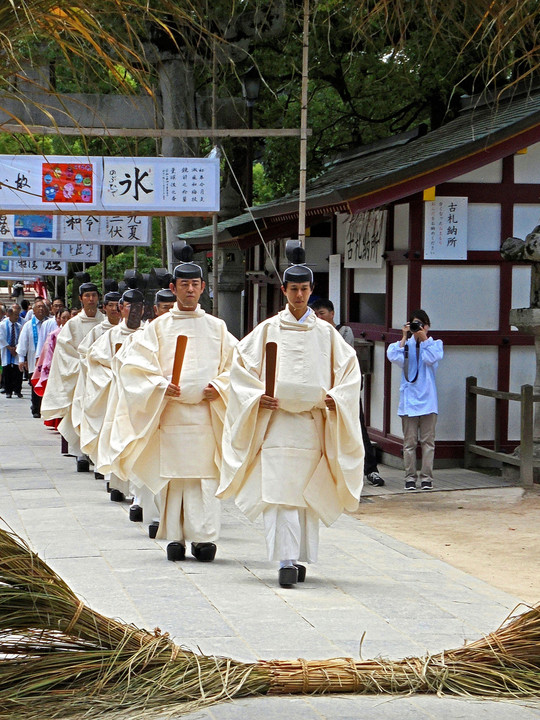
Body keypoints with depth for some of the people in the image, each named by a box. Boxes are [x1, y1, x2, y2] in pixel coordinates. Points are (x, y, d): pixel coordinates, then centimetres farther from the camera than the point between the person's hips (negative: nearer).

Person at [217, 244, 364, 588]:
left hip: (313, 424, 2)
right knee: (278, 492, -12)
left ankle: (299, 558, 15)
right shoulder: (268, 330, 6)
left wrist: (335, 398, -7)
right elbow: (242, 364, 6)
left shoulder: (326, 333, 9)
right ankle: (286, 560, -17)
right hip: (276, 422, -1)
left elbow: (350, 369, 10)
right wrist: (258, 395, -9)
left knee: (307, 492, 5)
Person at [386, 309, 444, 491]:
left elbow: (432, 358, -14)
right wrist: (404, 337, -9)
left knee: (427, 440, 0)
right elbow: (394, 357, -11)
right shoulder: (405, 344, 8)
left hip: (427, 399, -1)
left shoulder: (435, 344, 7)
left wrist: (423, 338, -12)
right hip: (408, 399, 1)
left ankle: (426, 477, 5)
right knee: (409, 441, 2)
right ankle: (410, 477, 8)